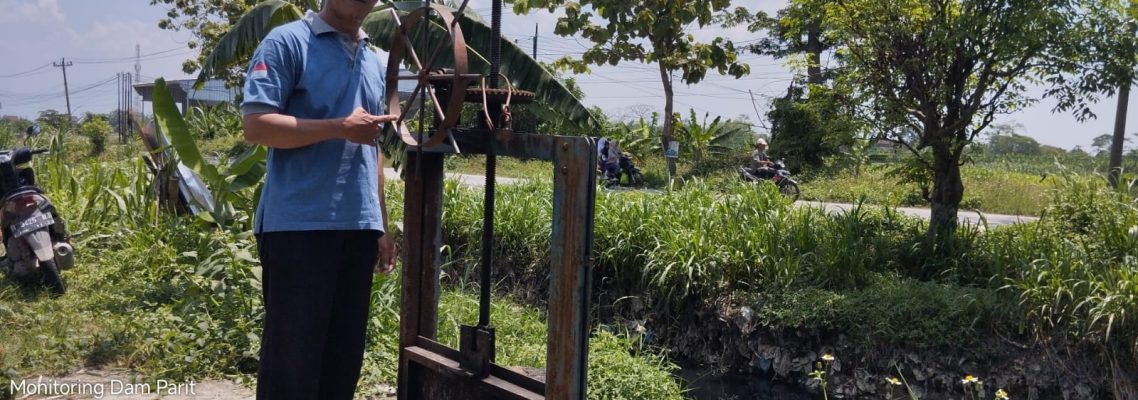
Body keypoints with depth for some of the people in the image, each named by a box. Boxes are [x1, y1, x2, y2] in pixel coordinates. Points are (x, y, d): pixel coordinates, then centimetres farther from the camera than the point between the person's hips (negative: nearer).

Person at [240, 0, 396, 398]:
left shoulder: (373, 61, 19)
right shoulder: (287, 42, -2)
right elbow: (256, 125, -12)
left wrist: (382, 227, 19)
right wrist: (341, 128, -17)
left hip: (359, 227, 7)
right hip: (298, 226, -6)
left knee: (343, 356, 10)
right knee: (292, 355, -1)